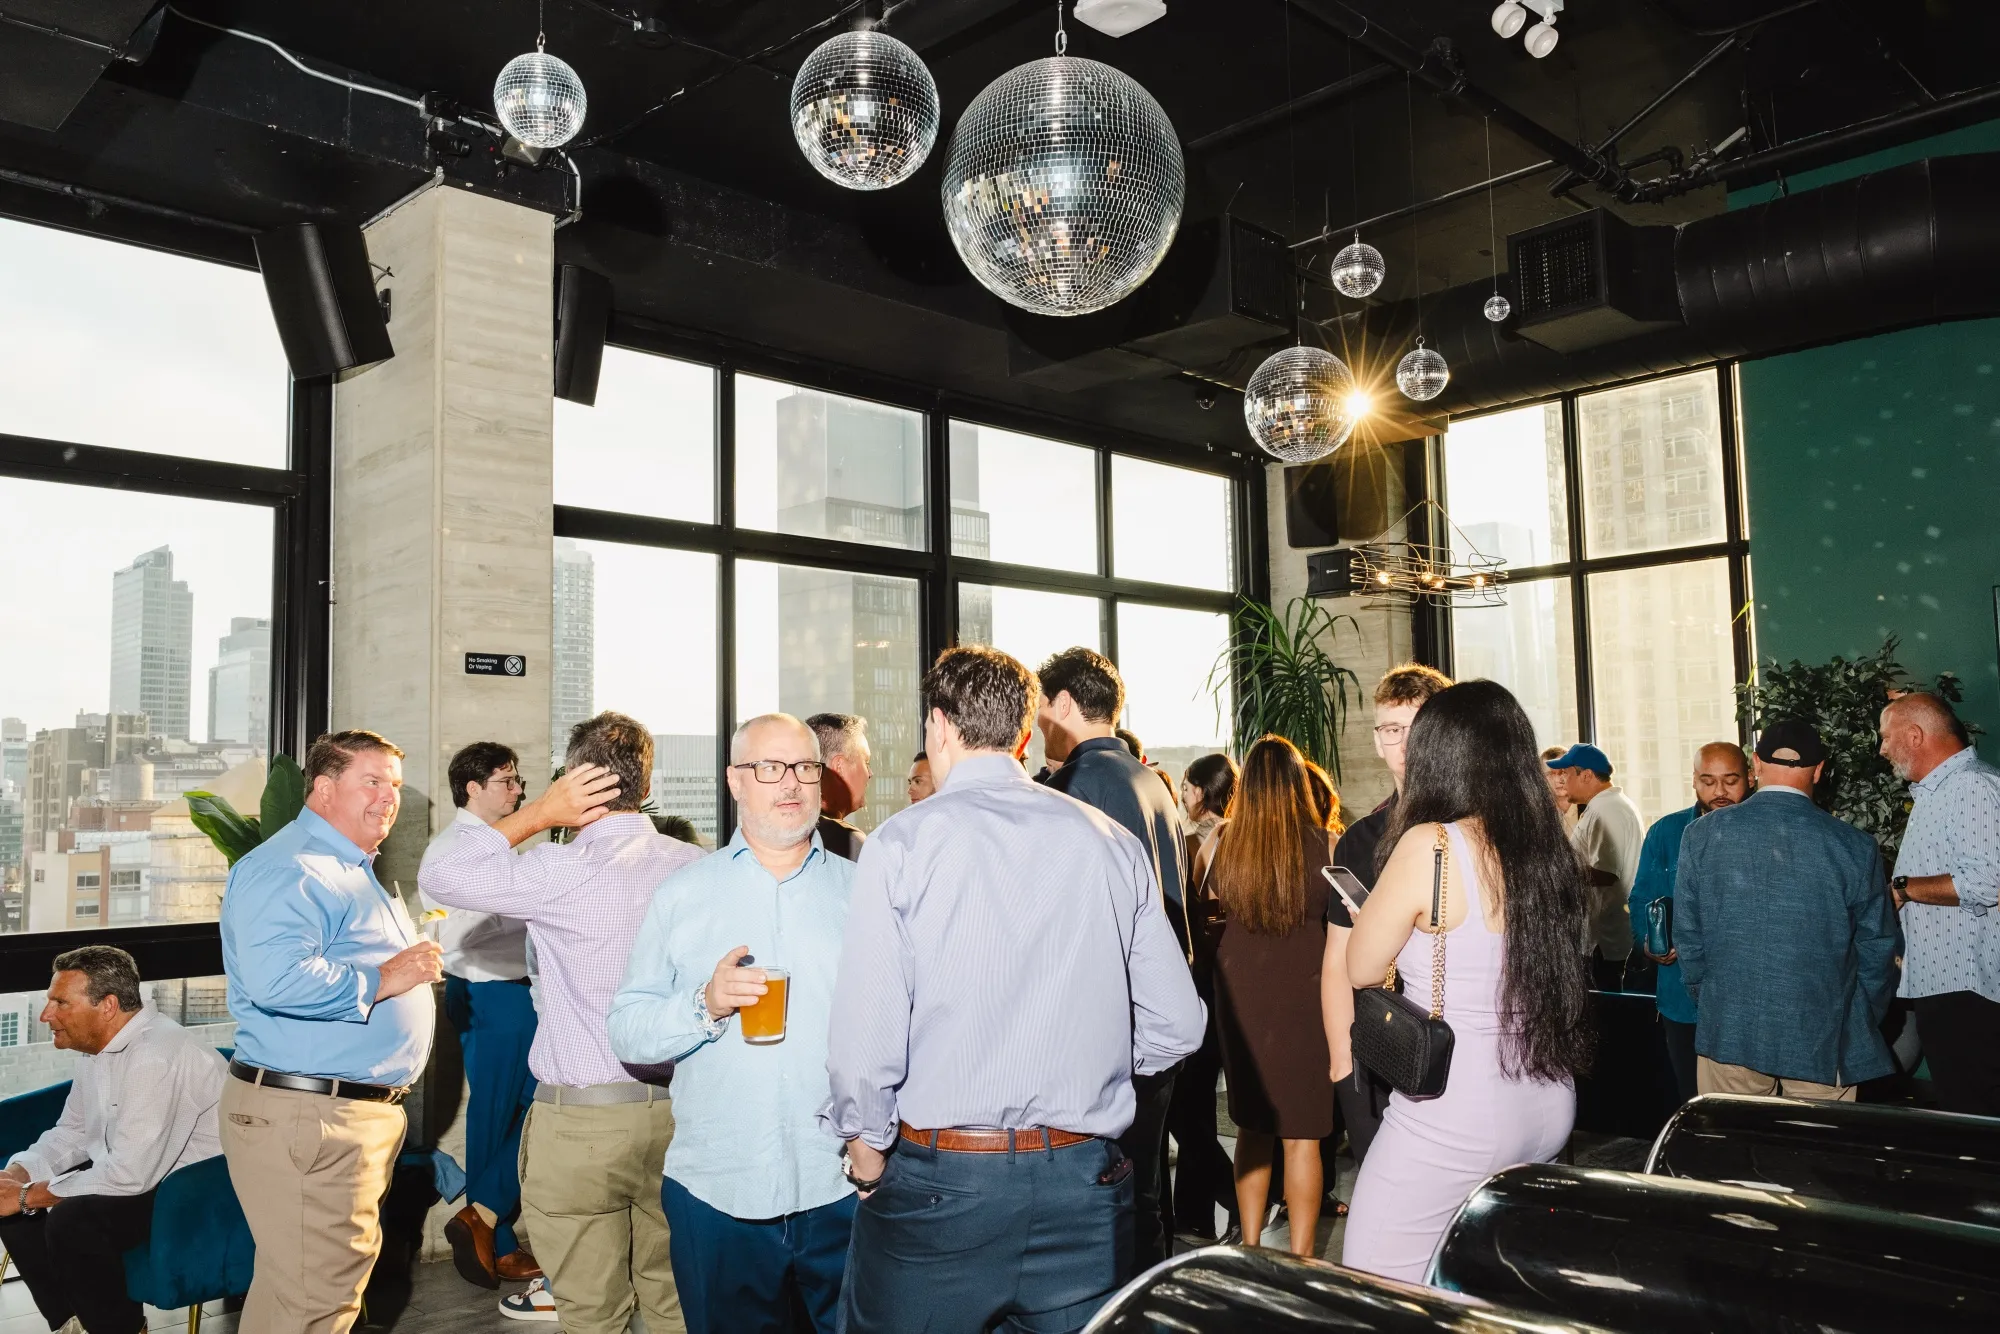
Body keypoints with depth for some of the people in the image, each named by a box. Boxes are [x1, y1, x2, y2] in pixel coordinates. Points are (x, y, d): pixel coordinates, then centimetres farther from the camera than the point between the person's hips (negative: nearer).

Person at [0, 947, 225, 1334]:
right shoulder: (97, 1050, 5)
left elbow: (128, 1174, -29)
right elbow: (70, 1135, 15)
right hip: (135, 1173, 10)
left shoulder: (157, 1057, -28)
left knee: (71, 1220, -27)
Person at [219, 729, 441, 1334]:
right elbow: (277, 978, -33)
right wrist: (381, 980, -21)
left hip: (366, 1107, 11)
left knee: (342, 1279, 20)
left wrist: (418, 961, 16)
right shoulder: (289, 869, -16)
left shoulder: (356, 871, 20)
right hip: (305, 1116, -11)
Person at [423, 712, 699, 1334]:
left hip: (582, 1120, -5)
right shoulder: (696, 865, 1)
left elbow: (441, 875, -8)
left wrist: (537, 813, -5)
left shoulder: (565, 871, -15)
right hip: (679, 1111, 5)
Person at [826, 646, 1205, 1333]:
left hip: (938, 1180, -3)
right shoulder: (1113, 843, 1)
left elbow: (865, 1040, -15)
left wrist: (867, 1149, 3)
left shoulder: (902, 842, -9)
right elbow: (1177, 1024, 3)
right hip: (1086, 1180, 3)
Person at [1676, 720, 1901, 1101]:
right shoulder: (1854, 846, -8)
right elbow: (1877, 948, 0)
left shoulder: (1702, 834, -6)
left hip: (1728, 1033, 1)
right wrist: (1863, 1026, 16)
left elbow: (1687, 934, 0)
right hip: (1821, 1040, -1)